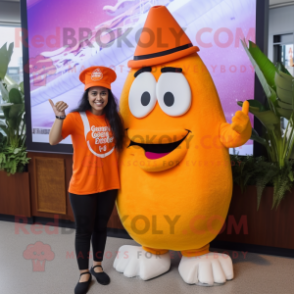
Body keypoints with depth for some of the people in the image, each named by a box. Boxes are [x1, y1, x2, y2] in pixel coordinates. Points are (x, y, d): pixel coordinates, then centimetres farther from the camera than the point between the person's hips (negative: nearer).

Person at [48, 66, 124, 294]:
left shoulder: (114, 119, 1)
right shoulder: (76, 118, -12)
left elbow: (119, 146, 12)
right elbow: (53, 140, -28)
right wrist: (60, 117, -42)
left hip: (109, 185, 4)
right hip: (82, 186, -4)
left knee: (101, 227, 19)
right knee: (84, 230, 10)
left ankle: (98, 266, 39)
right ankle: (84, 273, 28)